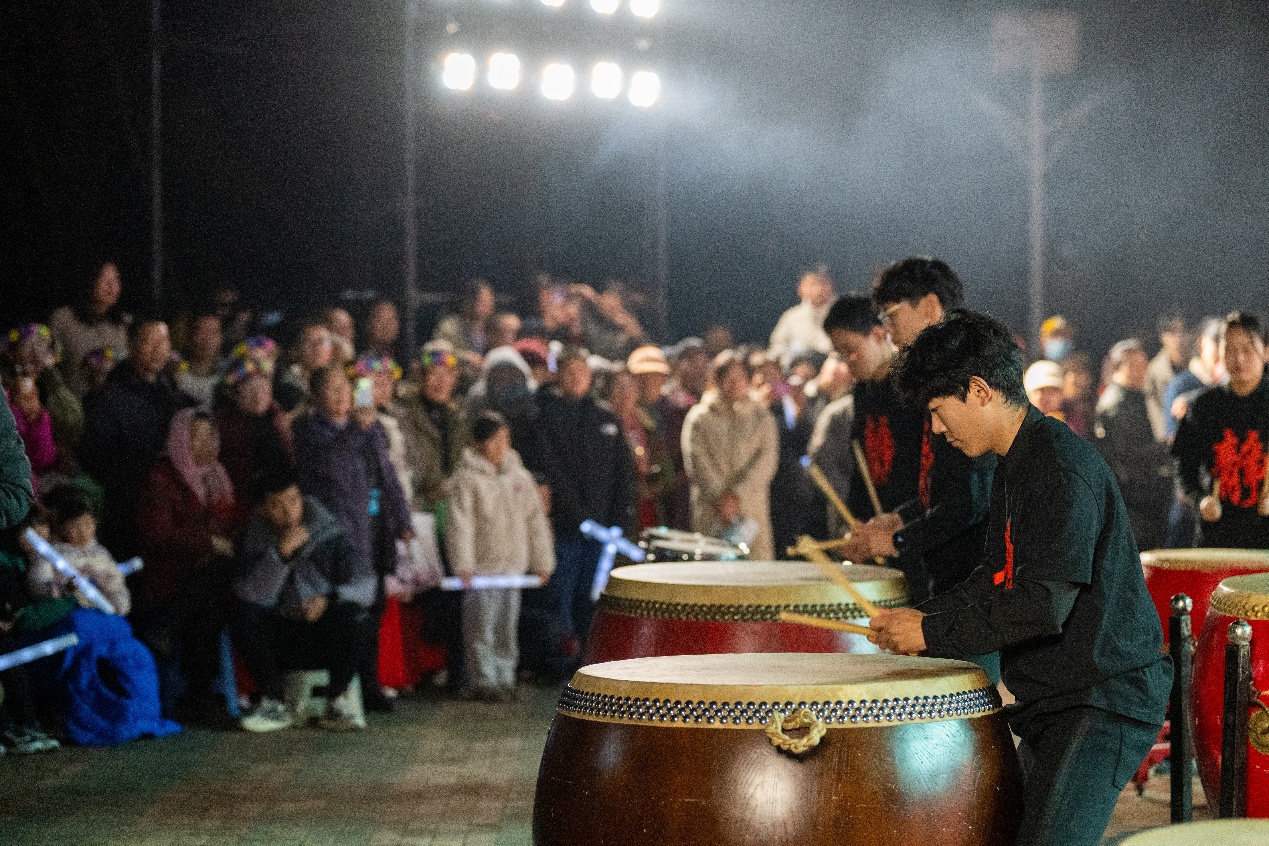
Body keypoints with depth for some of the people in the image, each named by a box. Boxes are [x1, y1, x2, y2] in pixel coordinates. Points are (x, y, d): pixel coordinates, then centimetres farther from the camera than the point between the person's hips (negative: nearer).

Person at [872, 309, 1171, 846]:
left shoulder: (1063, 467, -20)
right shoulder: (1013, 468, 14)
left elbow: (1044, 606, -26)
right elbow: (997, 579, 22)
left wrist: (931, 633, -18)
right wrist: (922, 616, 6)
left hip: (1105, 700, -11)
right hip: (1053, 699, 11)